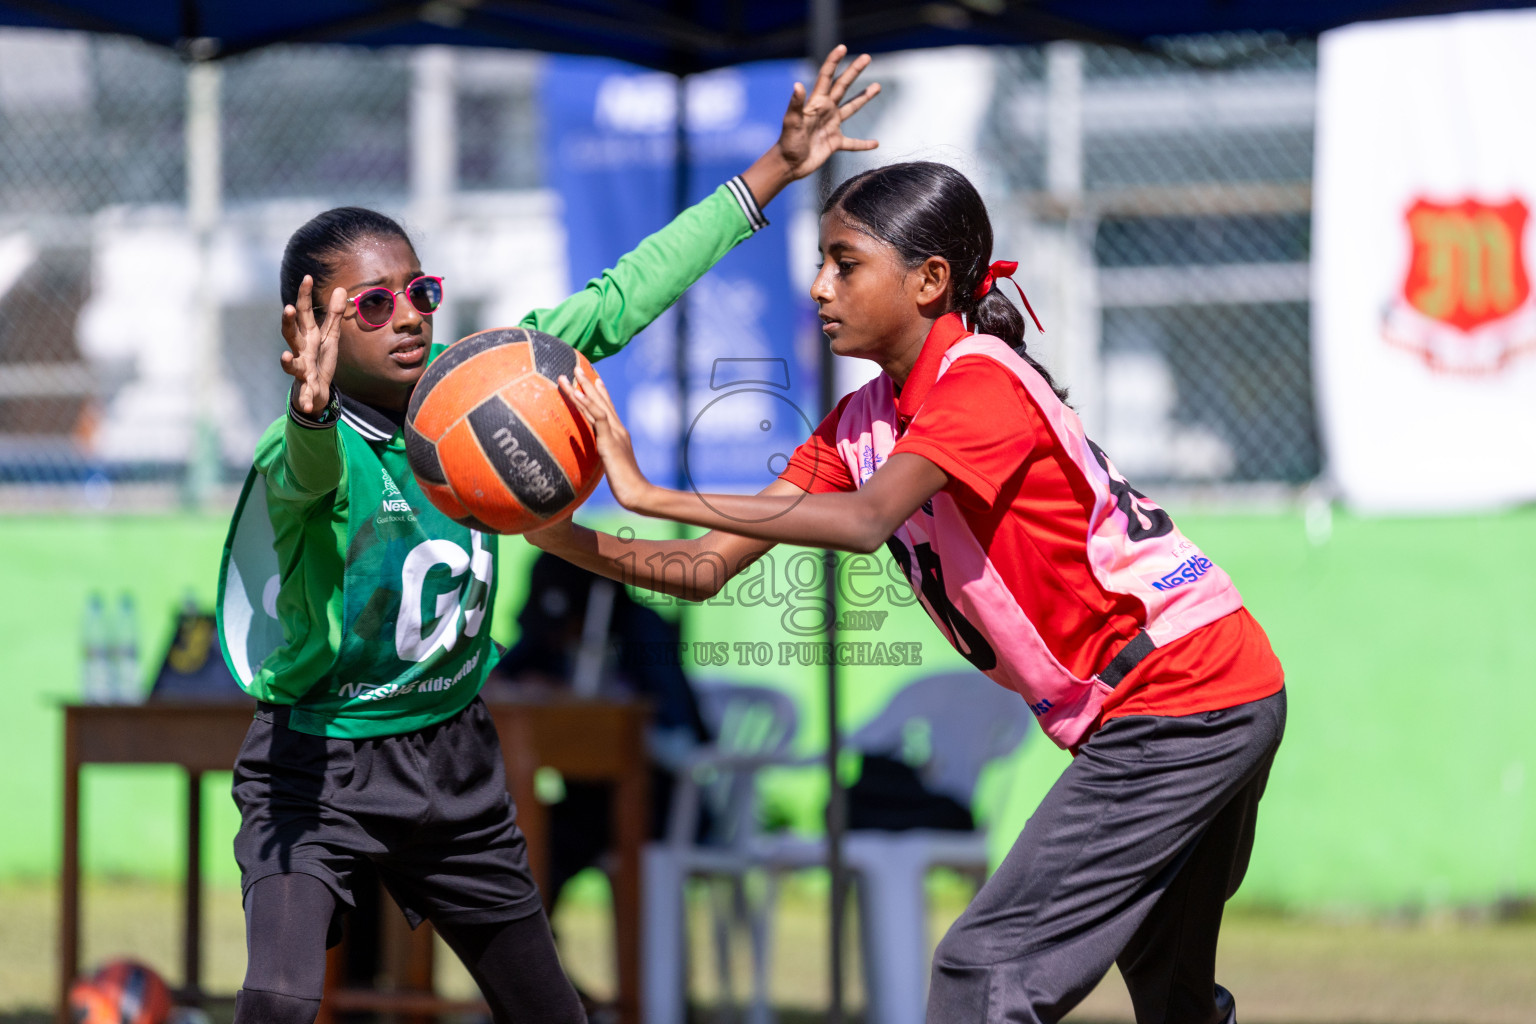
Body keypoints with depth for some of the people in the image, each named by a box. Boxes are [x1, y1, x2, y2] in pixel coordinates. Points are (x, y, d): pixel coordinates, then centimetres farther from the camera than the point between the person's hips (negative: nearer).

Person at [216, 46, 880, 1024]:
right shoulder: (304, 458, -22)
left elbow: (614, 306, 0)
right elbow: (317, 474, -47)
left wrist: (773, 173, 1)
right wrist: (312, 412, -71)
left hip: (454, 757, 6)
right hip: (320, 764, -5)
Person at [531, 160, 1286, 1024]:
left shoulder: (982, 382, -18)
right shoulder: (862, 424, 8)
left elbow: (866, 521, -34)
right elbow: (708, 568, 3)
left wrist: (651, 495, -36)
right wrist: (558, 535, -12)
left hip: (1186, 705, -10)